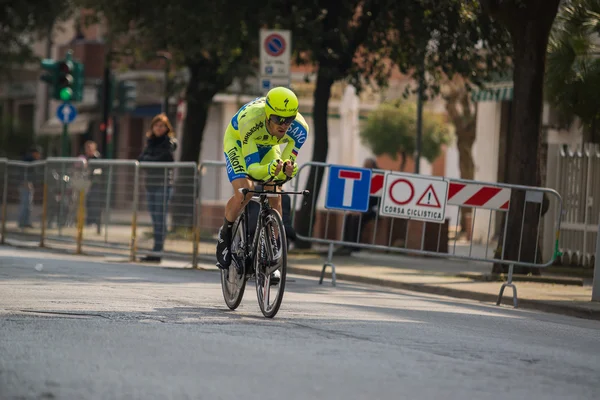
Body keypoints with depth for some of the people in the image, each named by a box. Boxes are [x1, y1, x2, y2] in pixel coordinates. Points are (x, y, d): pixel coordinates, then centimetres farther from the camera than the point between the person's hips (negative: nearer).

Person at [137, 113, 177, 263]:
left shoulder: (169, 142, -2)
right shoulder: (151, 141, 18)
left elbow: (164, 159, -12)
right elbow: (141, 158, 9)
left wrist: (148, 159, -3)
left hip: (163, 184, -7)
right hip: (151, 184, 7)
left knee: (160, 219, -9)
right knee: (155, 219, 7)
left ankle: (157, 252, -11)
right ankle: (156, 251, 9)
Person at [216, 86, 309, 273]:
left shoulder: (299, 129, -34)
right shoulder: (250, 120, -42)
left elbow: (287, 163, -26)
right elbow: (252, 168, -40)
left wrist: (287, 168, -51)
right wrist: (269, 169, -61)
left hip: (267, 146, 4)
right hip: (238, 142, -4)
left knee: (275, 197, -10)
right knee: (244, 193, -25)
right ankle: (225, 235, 3)